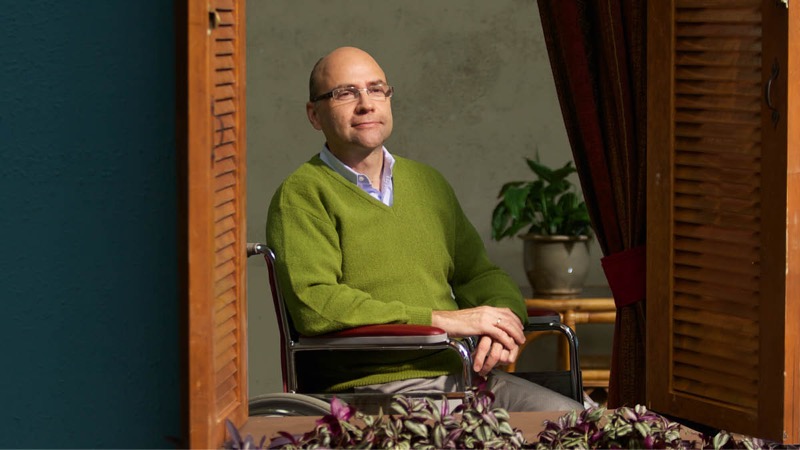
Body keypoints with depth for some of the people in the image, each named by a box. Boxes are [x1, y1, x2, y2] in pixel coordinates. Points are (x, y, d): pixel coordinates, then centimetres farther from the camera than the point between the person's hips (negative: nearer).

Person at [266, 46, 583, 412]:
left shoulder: (428, 183, 22)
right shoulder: (302, 194, 0)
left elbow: (480, 275, 29)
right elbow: (314, 304, -14)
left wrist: (502, 319, 2)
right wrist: (442, 320, -13)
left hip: (460, 375, 7)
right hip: (374, 389, -7)